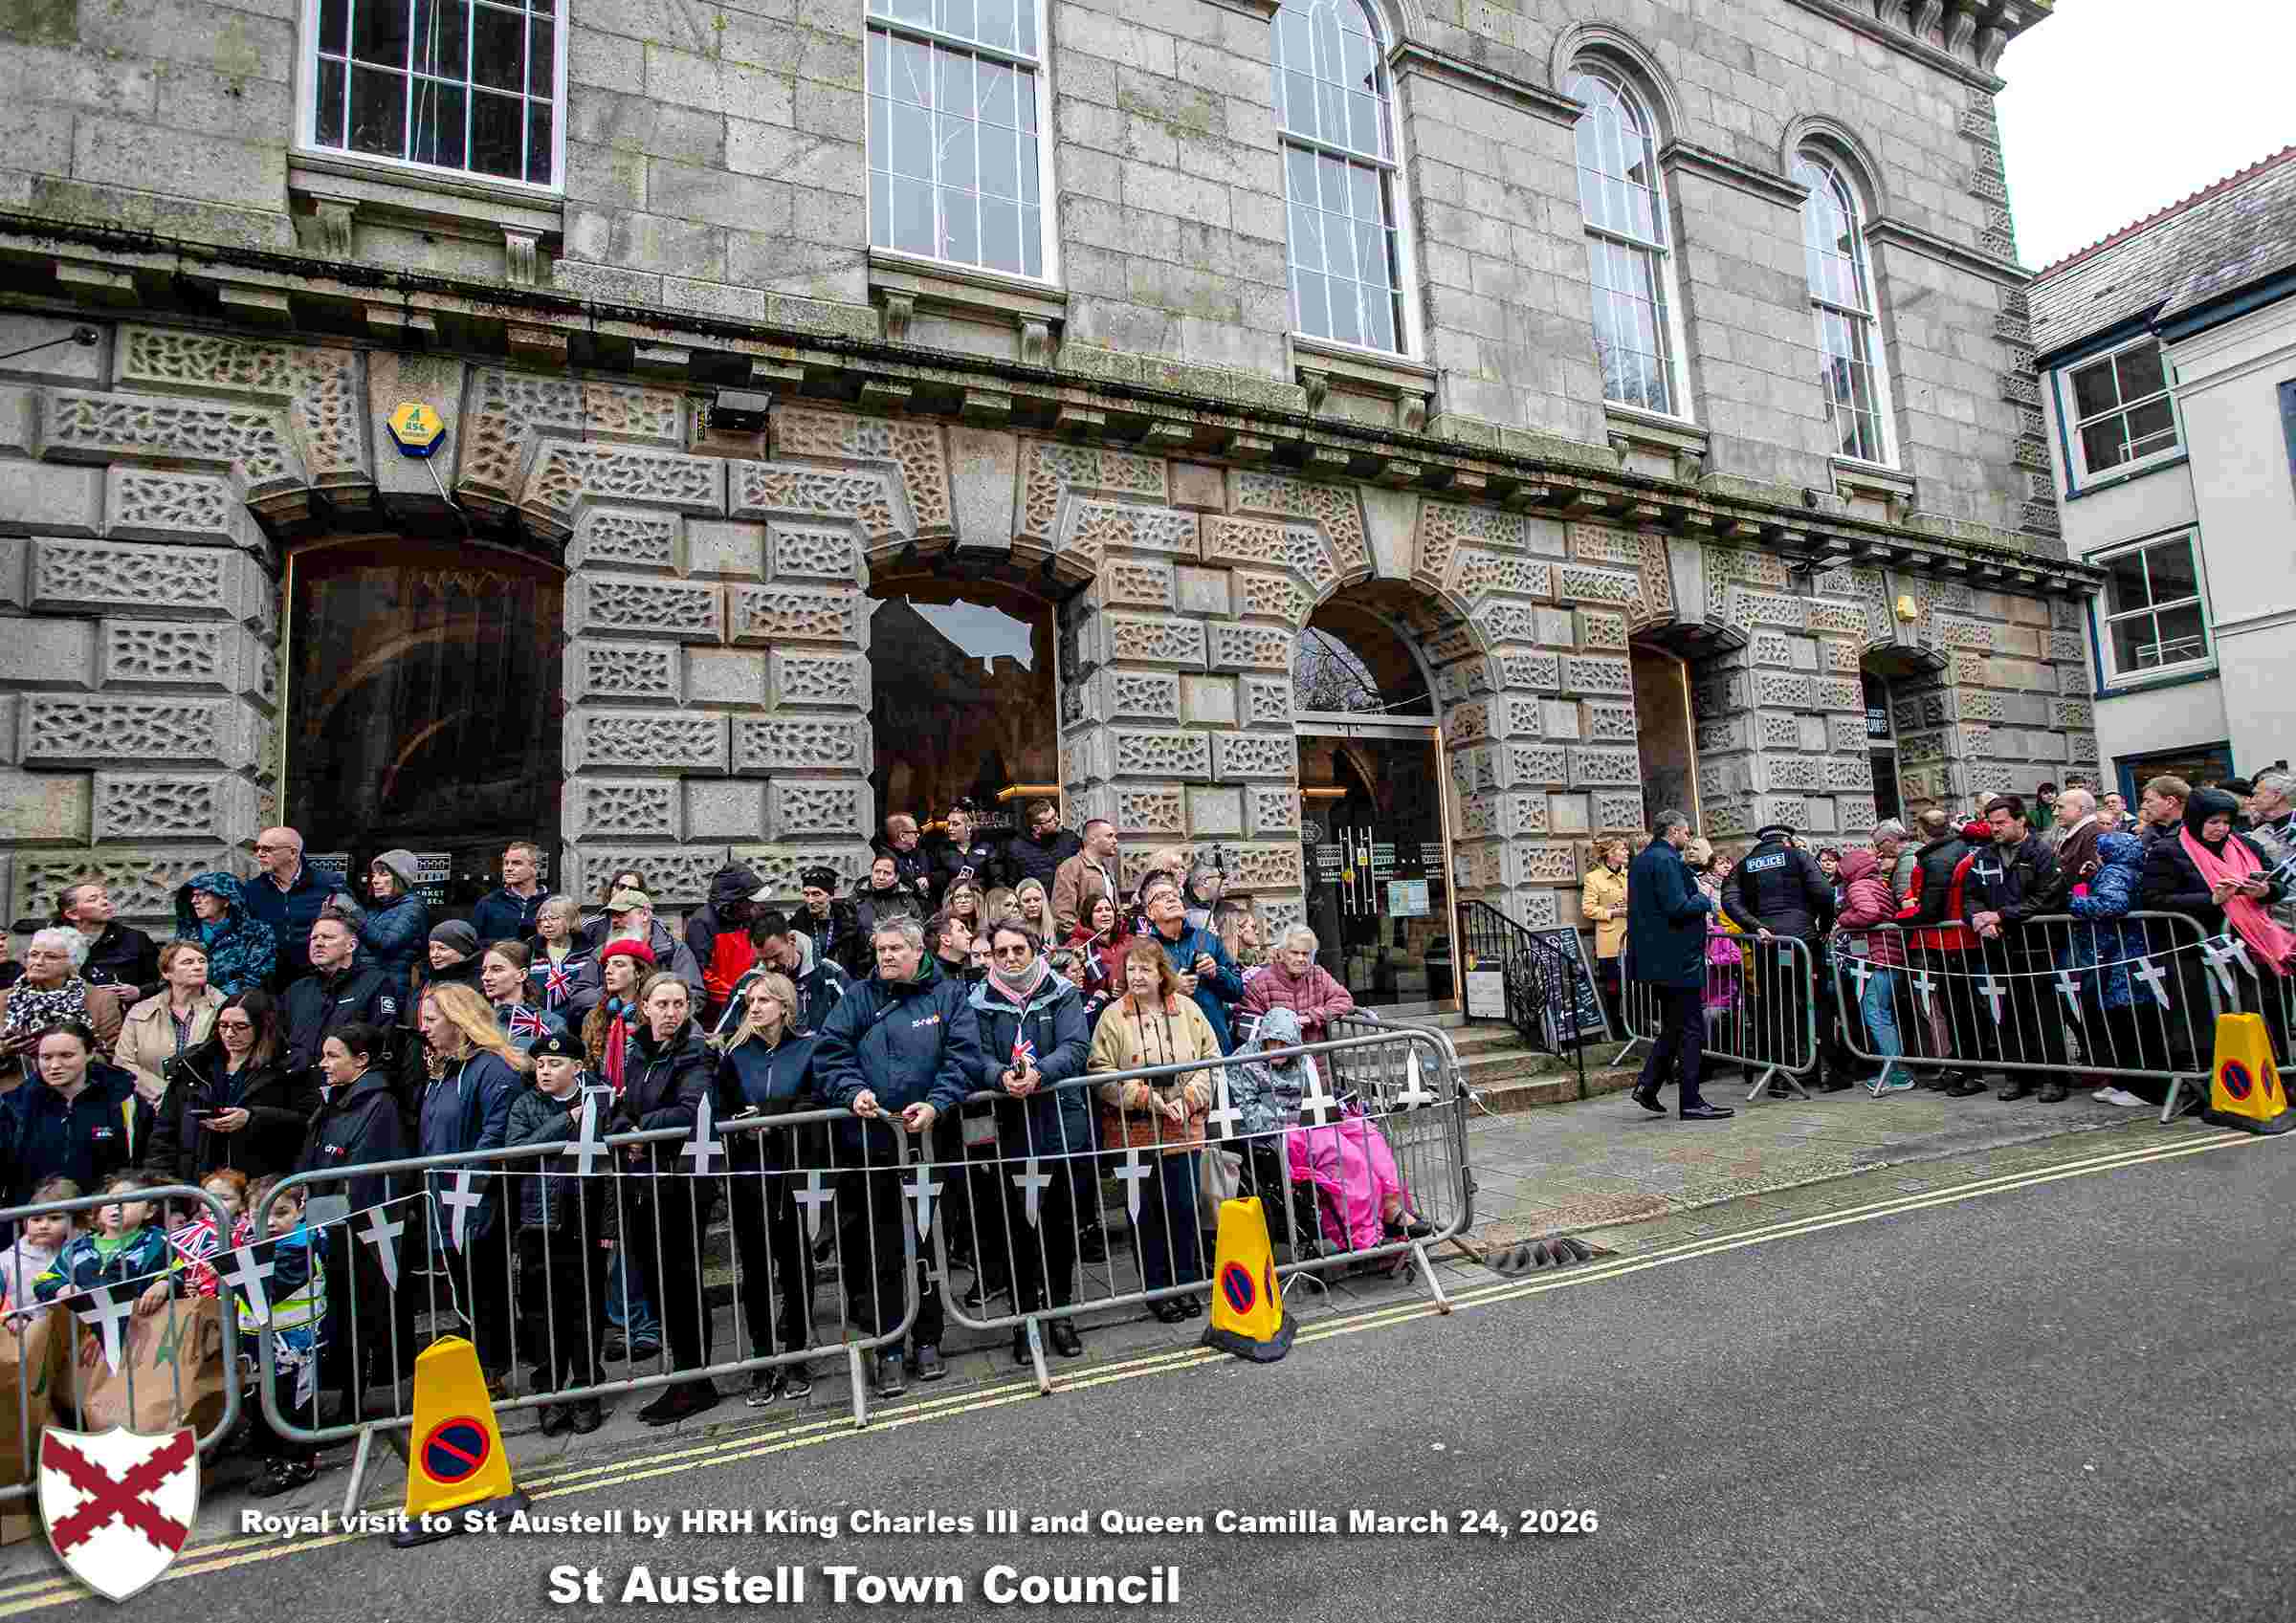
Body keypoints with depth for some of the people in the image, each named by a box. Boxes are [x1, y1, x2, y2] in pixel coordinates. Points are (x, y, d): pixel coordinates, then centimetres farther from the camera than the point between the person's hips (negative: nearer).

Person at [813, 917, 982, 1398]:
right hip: (869, 1143, 1)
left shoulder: (948, 993, 3)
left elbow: (963, 1056, -6)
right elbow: (829, 1052, 0)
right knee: (877, 1253, 5)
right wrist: (852, 1091, -18)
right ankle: (886, 1350, 17)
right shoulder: (859, 998, 8)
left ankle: (927, 1340, 27)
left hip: (928, 1141, -1)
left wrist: (935, 1105, -19)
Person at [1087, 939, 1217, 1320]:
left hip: (1182, 1128, 2)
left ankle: (1184, 1284, 27)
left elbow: (1211, 1058, 4)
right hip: (1134, 1131, -2)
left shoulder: (1187, 1009, 2)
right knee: (1145, 1212, 8)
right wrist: (1150, 1099, -16)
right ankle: (1156, 1289, 23)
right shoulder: (1114, 1016, -5)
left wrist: (1188, 1099, -10)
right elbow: (1100, 1071, -10)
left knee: (1184, 1209, 8)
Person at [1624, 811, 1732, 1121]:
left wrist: (1697, 899, 17)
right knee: (1691, 1029, -1)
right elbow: (1678, 907, -23)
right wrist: (1705, 900, -4)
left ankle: (1647, 1085, 13)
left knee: (1673, 1027, 17)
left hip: (1655, 960, 10)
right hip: (1678, 959, -10)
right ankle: (1690, 1102, 4)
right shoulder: (1665, 860, -16)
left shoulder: (1640, 861, 15)